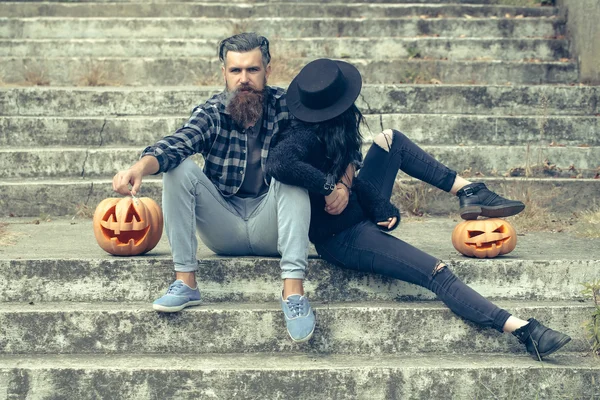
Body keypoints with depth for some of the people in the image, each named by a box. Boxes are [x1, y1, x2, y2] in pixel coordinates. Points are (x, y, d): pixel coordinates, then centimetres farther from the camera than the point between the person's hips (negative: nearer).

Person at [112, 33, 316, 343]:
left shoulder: (285, 106, -4)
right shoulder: (211, 113, -4)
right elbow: (175, 145, -24)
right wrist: (140, 167, -45)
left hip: (270, 226, -1)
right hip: (224, 232, 1)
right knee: (179, 169, -18)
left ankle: (293, 290, -38)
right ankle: (185, 282, -20)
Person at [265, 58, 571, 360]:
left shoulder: (328, 133, -3)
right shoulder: (305, 138, -27)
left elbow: (348, 176, 3)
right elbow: (278, 164, -48)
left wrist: (381, 208, -7)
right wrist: (328, 186, -37)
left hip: (359, 214, 10)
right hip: (341, 239, -10)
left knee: (390, 139, 12)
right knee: (437, 273, -17)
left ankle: (469, 192, 10)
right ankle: (525, 331, -18)